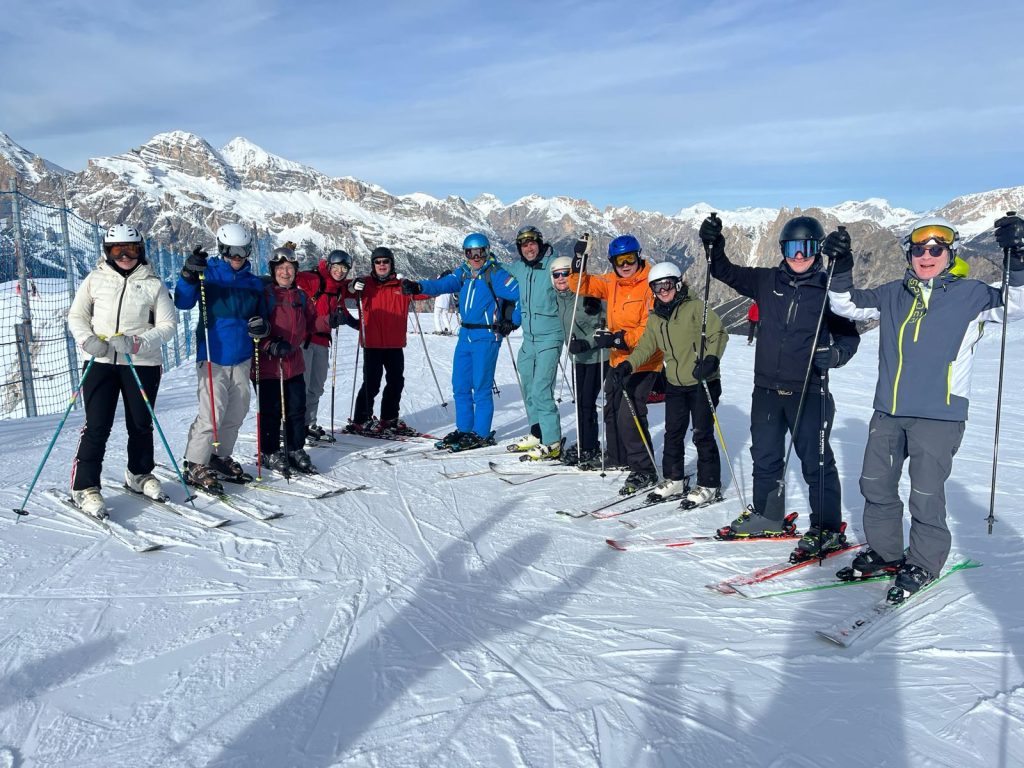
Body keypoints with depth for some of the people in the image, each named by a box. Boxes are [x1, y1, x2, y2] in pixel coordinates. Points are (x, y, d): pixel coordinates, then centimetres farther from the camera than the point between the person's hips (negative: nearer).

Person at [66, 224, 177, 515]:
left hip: (142, 363, 0)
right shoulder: (95, 279, 5)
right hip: (101, 361, 0)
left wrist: (136, 343, -16)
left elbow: (168, 325, -2)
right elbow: (76, 315, 10)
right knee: (97, 426, -4)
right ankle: (85, 487, 4)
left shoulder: (153, 284, 2)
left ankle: (139, 474, 31)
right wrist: (88, 339, -10)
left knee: (141, 424, 10)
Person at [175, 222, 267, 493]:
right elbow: (182, 302, -12)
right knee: (212, 412, -11)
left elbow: (261, 315, 20)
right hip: (213, 356, -6)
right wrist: (188, 275, -28)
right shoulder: (208, 273, -3)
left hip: (242, 357, 6)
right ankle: (195, 466, 2)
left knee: (237, 411, 11)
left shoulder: (254, 283, 12)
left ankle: (220, 456, 28)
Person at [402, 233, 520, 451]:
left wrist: (513, 322, -10)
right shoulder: (463, 273, 11)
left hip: (486, 336, -7)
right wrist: (419, 287, -18)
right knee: (460, 385, 10)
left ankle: (482, 434, 7)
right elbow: (443, 284, -2)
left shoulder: (496, 274, -9)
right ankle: (463, 430, 21)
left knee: (481, 387, -3)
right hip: (466, 334, 7)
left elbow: (521, 295, -12)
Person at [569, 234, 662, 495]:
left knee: (630, 414, -16)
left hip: (642, 362, -8)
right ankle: (617, 460, 38)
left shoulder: (650, 285, -16)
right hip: (617, 359, 9)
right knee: (612, 410, 19)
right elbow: (582, 285, 9)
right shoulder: (611, 282, 6)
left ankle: (644, 471, -3)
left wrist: (619, 338, -31)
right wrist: (579, 263, -8)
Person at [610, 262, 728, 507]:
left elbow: (718, 334, -14)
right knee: (673, 433, 11)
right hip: (675, 384, 6)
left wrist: (711, 359, -30)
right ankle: (674, 480, 24)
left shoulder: (695, 307, -10)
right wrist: (626, 366, -2)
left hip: (703, 382, -6)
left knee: (702, 434, -1)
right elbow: (645, 346, 12)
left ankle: (709, 486, 11)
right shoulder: (656, 318, 10)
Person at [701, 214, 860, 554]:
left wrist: (837, 353, -20)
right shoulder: (767, 281, 6)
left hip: (809, 391, -4)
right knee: (765, 455, 15)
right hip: (767, 387, 5)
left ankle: (828, 529, 15)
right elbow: (727, 273, 11)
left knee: (815, 460, 1)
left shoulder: (829, 288, -4)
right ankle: (767, 516, 31)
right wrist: (714, 246, -7)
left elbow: (849, 333, 0)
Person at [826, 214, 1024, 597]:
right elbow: (847, 304, 14)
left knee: (926, 495, 1)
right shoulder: (893, 295, 11)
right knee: (876, 485, 13)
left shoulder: (971, 295, 1)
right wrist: (840, 268, -1)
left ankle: (923, 564, 21)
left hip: (939, 416, -4)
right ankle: (884, 551, 32)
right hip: (888, 412, 5)